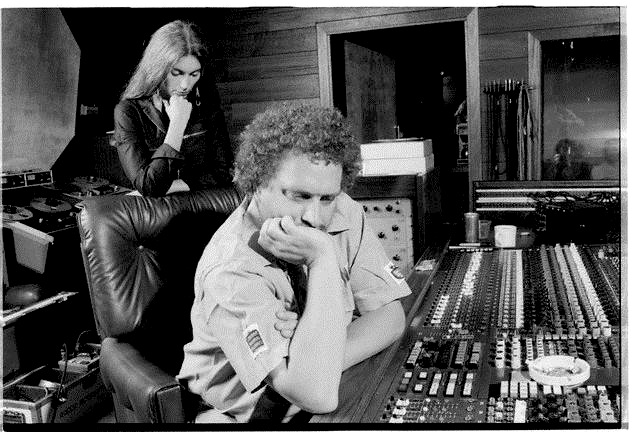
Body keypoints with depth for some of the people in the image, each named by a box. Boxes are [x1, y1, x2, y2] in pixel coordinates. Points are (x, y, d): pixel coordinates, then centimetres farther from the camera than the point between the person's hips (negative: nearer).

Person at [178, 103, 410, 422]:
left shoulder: (342, 213, -7)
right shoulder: (231, 273, -26)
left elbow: (389, 317, -7)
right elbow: (317, 395, -34)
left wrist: (318, 369, -22)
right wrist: (323, 258, -31)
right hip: (246, 414, -5)